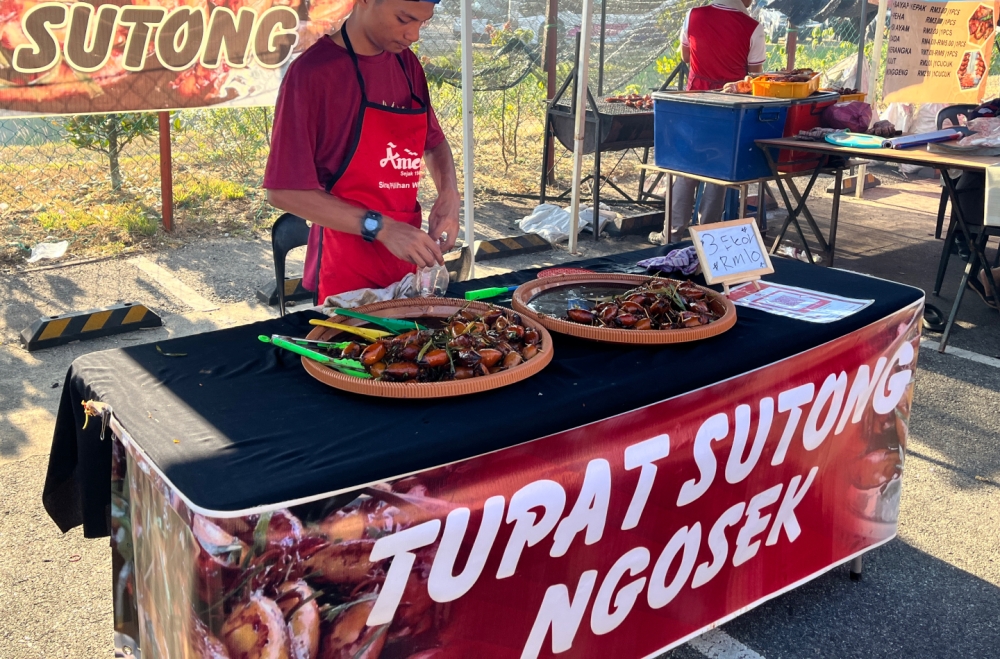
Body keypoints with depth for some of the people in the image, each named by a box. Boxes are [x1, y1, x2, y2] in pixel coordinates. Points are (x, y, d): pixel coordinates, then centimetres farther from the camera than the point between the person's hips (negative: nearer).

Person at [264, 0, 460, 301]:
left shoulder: (407, 63, 5)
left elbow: (434, 142, 18)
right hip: (347, 270, -6)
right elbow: (285, 191, -17)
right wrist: (380, 227, -23)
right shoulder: (311, 72, -15)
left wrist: (449, 194, -2)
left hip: (405, 260, 6)